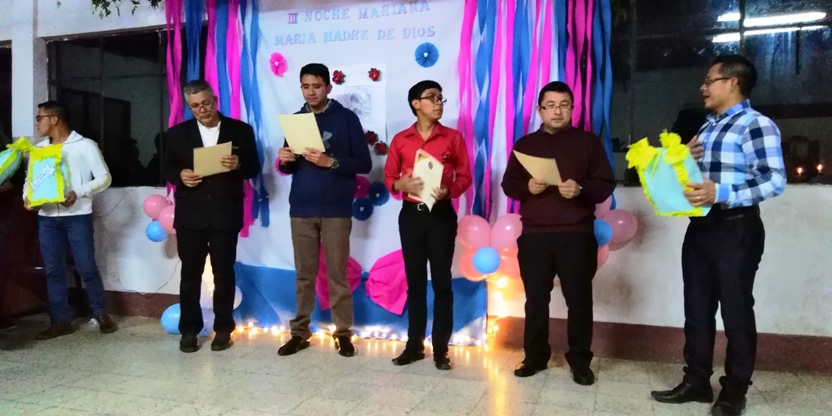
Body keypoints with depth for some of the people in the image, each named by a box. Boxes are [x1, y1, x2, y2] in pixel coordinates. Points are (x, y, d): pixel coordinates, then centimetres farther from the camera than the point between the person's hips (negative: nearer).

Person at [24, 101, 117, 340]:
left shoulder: (85, 145, -1)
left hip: (77, 216, -5)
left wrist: (78, 193, -18)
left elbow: (104, 177, -6)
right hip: (47, 218, 5)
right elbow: (30, 179, 18)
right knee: (53, 270, 7)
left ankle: (101, 314, 15)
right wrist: (27, 197, -3)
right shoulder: (39, 149, 14)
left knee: (87, 268, -1)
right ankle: (61, 321, 16)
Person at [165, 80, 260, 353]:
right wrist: (180, 175, -12)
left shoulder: (241, 130, 4)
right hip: (190, 214, 2)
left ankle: (223, 329, 17)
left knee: (224, 274, 5)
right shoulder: (177, 133, 9)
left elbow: (254, 168, 2)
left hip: (225, 214, -1)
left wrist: (239, 165, -19)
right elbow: (167, 167, 10)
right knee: (190, 274, 6)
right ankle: (189, 330, 18)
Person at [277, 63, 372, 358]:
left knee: (337, 274, 2)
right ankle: (300, 332, 17)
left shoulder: (346, 118, 0)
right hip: (301, 209, 3)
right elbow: (289, 168, 17)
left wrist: (330, 162, -18)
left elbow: (364, 163, -5)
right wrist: (284, 161, -6)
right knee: (304, 274, 8)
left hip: (336, 210, -3)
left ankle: (343, 333, 12)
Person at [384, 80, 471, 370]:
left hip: (441, 214, -1)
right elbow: (389, 177, 7)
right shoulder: (400, 139, 5)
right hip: (411, 215, 2)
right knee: (415, 281, 9)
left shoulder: (453, 138, 2)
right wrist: (403, 184, -14)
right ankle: (414, 344, 19)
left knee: (441, 281, 2)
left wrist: (448, 190, -18)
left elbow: (465, 177, 2)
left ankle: (440, 347, 11)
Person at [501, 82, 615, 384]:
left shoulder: (588, 142, 6)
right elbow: (508, 184, 9)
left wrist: (581, 190, -18)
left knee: (579, 299, 1)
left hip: (576, 235, -1)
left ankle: (580, 361, 14)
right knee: (535, 299, 7)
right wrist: (527, 187, -12)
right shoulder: (525, 144, 12)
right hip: (534, 235, 2)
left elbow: (606, 185, 1)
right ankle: (535, 356, 20)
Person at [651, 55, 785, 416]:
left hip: (735, 230, -8)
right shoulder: (707, 127, 16)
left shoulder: (756, 125, -10)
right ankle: (696, 382, 24)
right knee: (697, 310, 12)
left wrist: (722, 193, -27)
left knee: (736, 312, 4)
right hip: (700, 228, 8)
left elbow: (775, 181, -18)